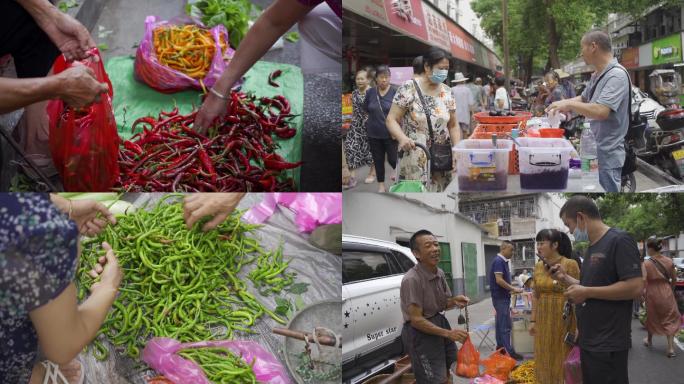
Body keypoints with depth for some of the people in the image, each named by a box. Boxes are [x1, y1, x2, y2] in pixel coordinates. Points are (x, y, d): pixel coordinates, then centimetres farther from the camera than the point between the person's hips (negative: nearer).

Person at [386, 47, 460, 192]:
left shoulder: (447, 92, 8)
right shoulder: (408, 88, -6)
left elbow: (453, 125, 14)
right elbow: (391, 120, -8)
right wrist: (402, 138, -27)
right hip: (414, 161, -4)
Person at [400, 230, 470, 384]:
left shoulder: (440, 273, 1)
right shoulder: (411, 279, -24)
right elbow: (416, 319, -24)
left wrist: (455, 301, -8)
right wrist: (448, 333, -25)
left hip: (440, 324, 8)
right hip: (420, 332, -8)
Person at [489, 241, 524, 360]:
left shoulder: (503, 261, 13)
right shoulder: (498, 261, -16)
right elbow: (499, 280, -24)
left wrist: (511, 289, 10)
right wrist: (513, 289, -16)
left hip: (502, 297, 10)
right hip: (501, 298, -10)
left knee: (500, 323, 14)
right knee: (506, 325, -8)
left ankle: (500, 347, 21)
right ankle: (509, 352, -7)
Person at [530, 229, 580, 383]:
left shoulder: (570, 264, -10)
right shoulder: (538, 266, 7)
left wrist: (577, 325, -13)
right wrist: (533, 320, 10)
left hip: (564, 321, -5)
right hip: (543, 321, 5)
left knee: (563, 361, 3)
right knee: (545, 361, 10)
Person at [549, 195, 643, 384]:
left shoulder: (619, 240, -14)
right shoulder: (592, 247, 14)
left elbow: (635, 287, -22)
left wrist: (586, 292, -19)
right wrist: (565, 278, 9)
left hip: (609, 345, -9)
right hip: (588, 341, 9)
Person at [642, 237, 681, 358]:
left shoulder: (646, 264, -15)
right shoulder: (669, 261, -4)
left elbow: (643, 281, -22)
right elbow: (674, 278, 4)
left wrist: (642, 293, -9)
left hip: (653, 295, -2)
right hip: (667, 293, 2)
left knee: (652, 318, 19)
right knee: (669, 320, 10)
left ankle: (649, 340, 40)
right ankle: (671, 348, 0)